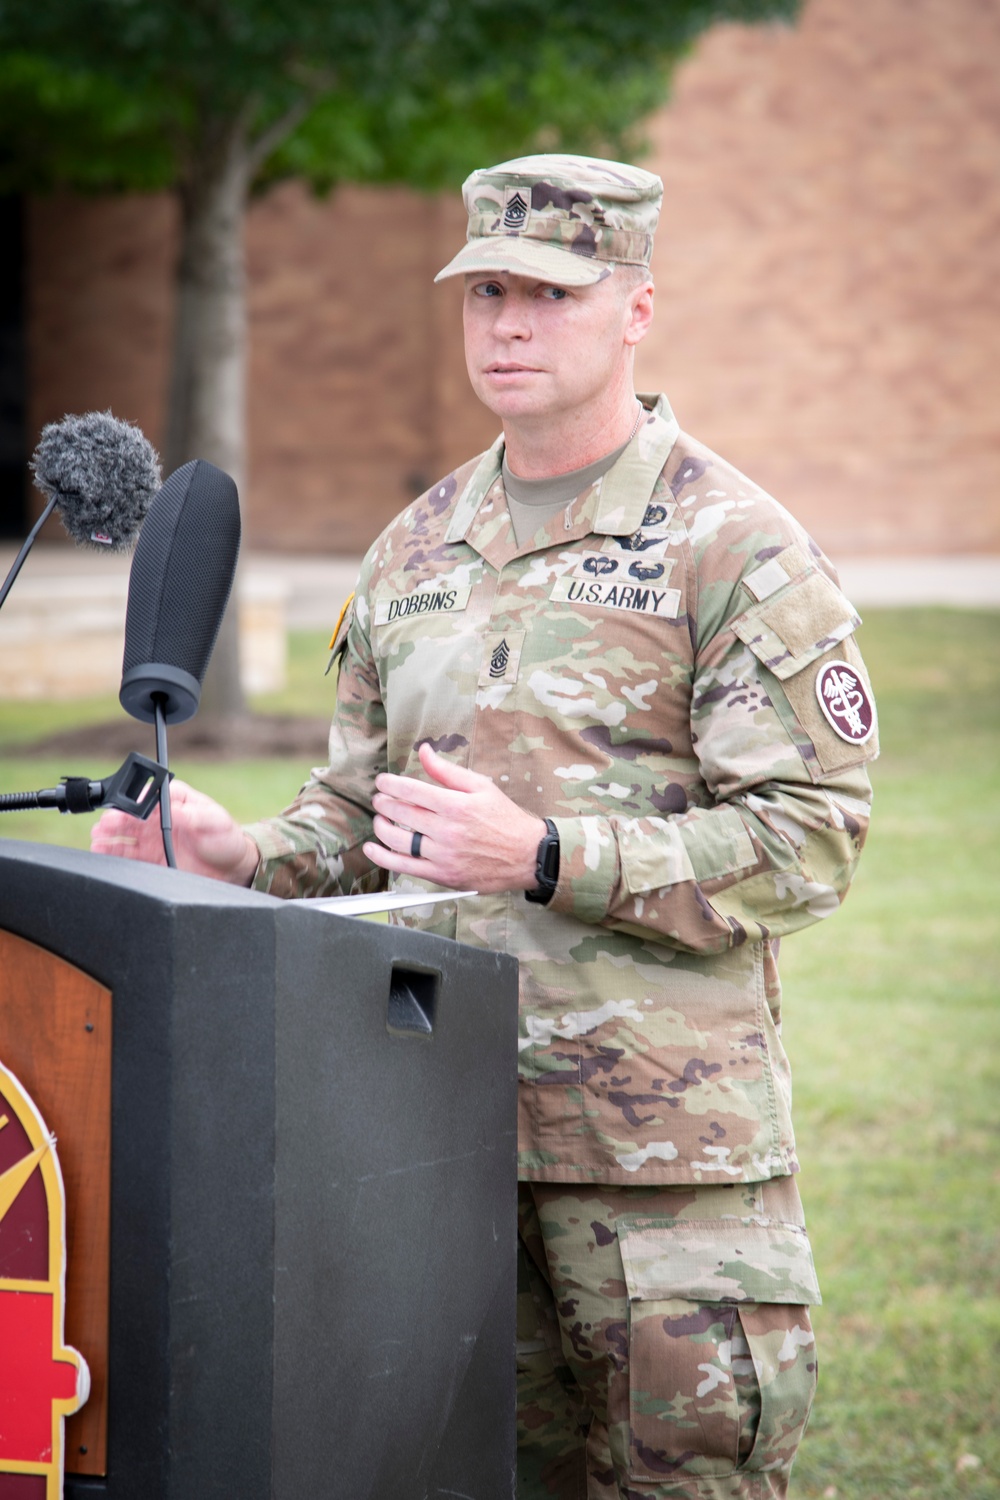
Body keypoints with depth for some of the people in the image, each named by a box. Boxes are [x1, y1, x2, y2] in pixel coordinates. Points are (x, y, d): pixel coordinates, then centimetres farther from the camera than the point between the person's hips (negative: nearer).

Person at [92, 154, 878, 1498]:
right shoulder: (417, 552, 15)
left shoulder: (735, 549, -6)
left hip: (667, 1132, -6)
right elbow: (357, 810, 23)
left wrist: (540, 860, -22)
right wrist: (238, 857, 1)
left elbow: (809, 840, -13)